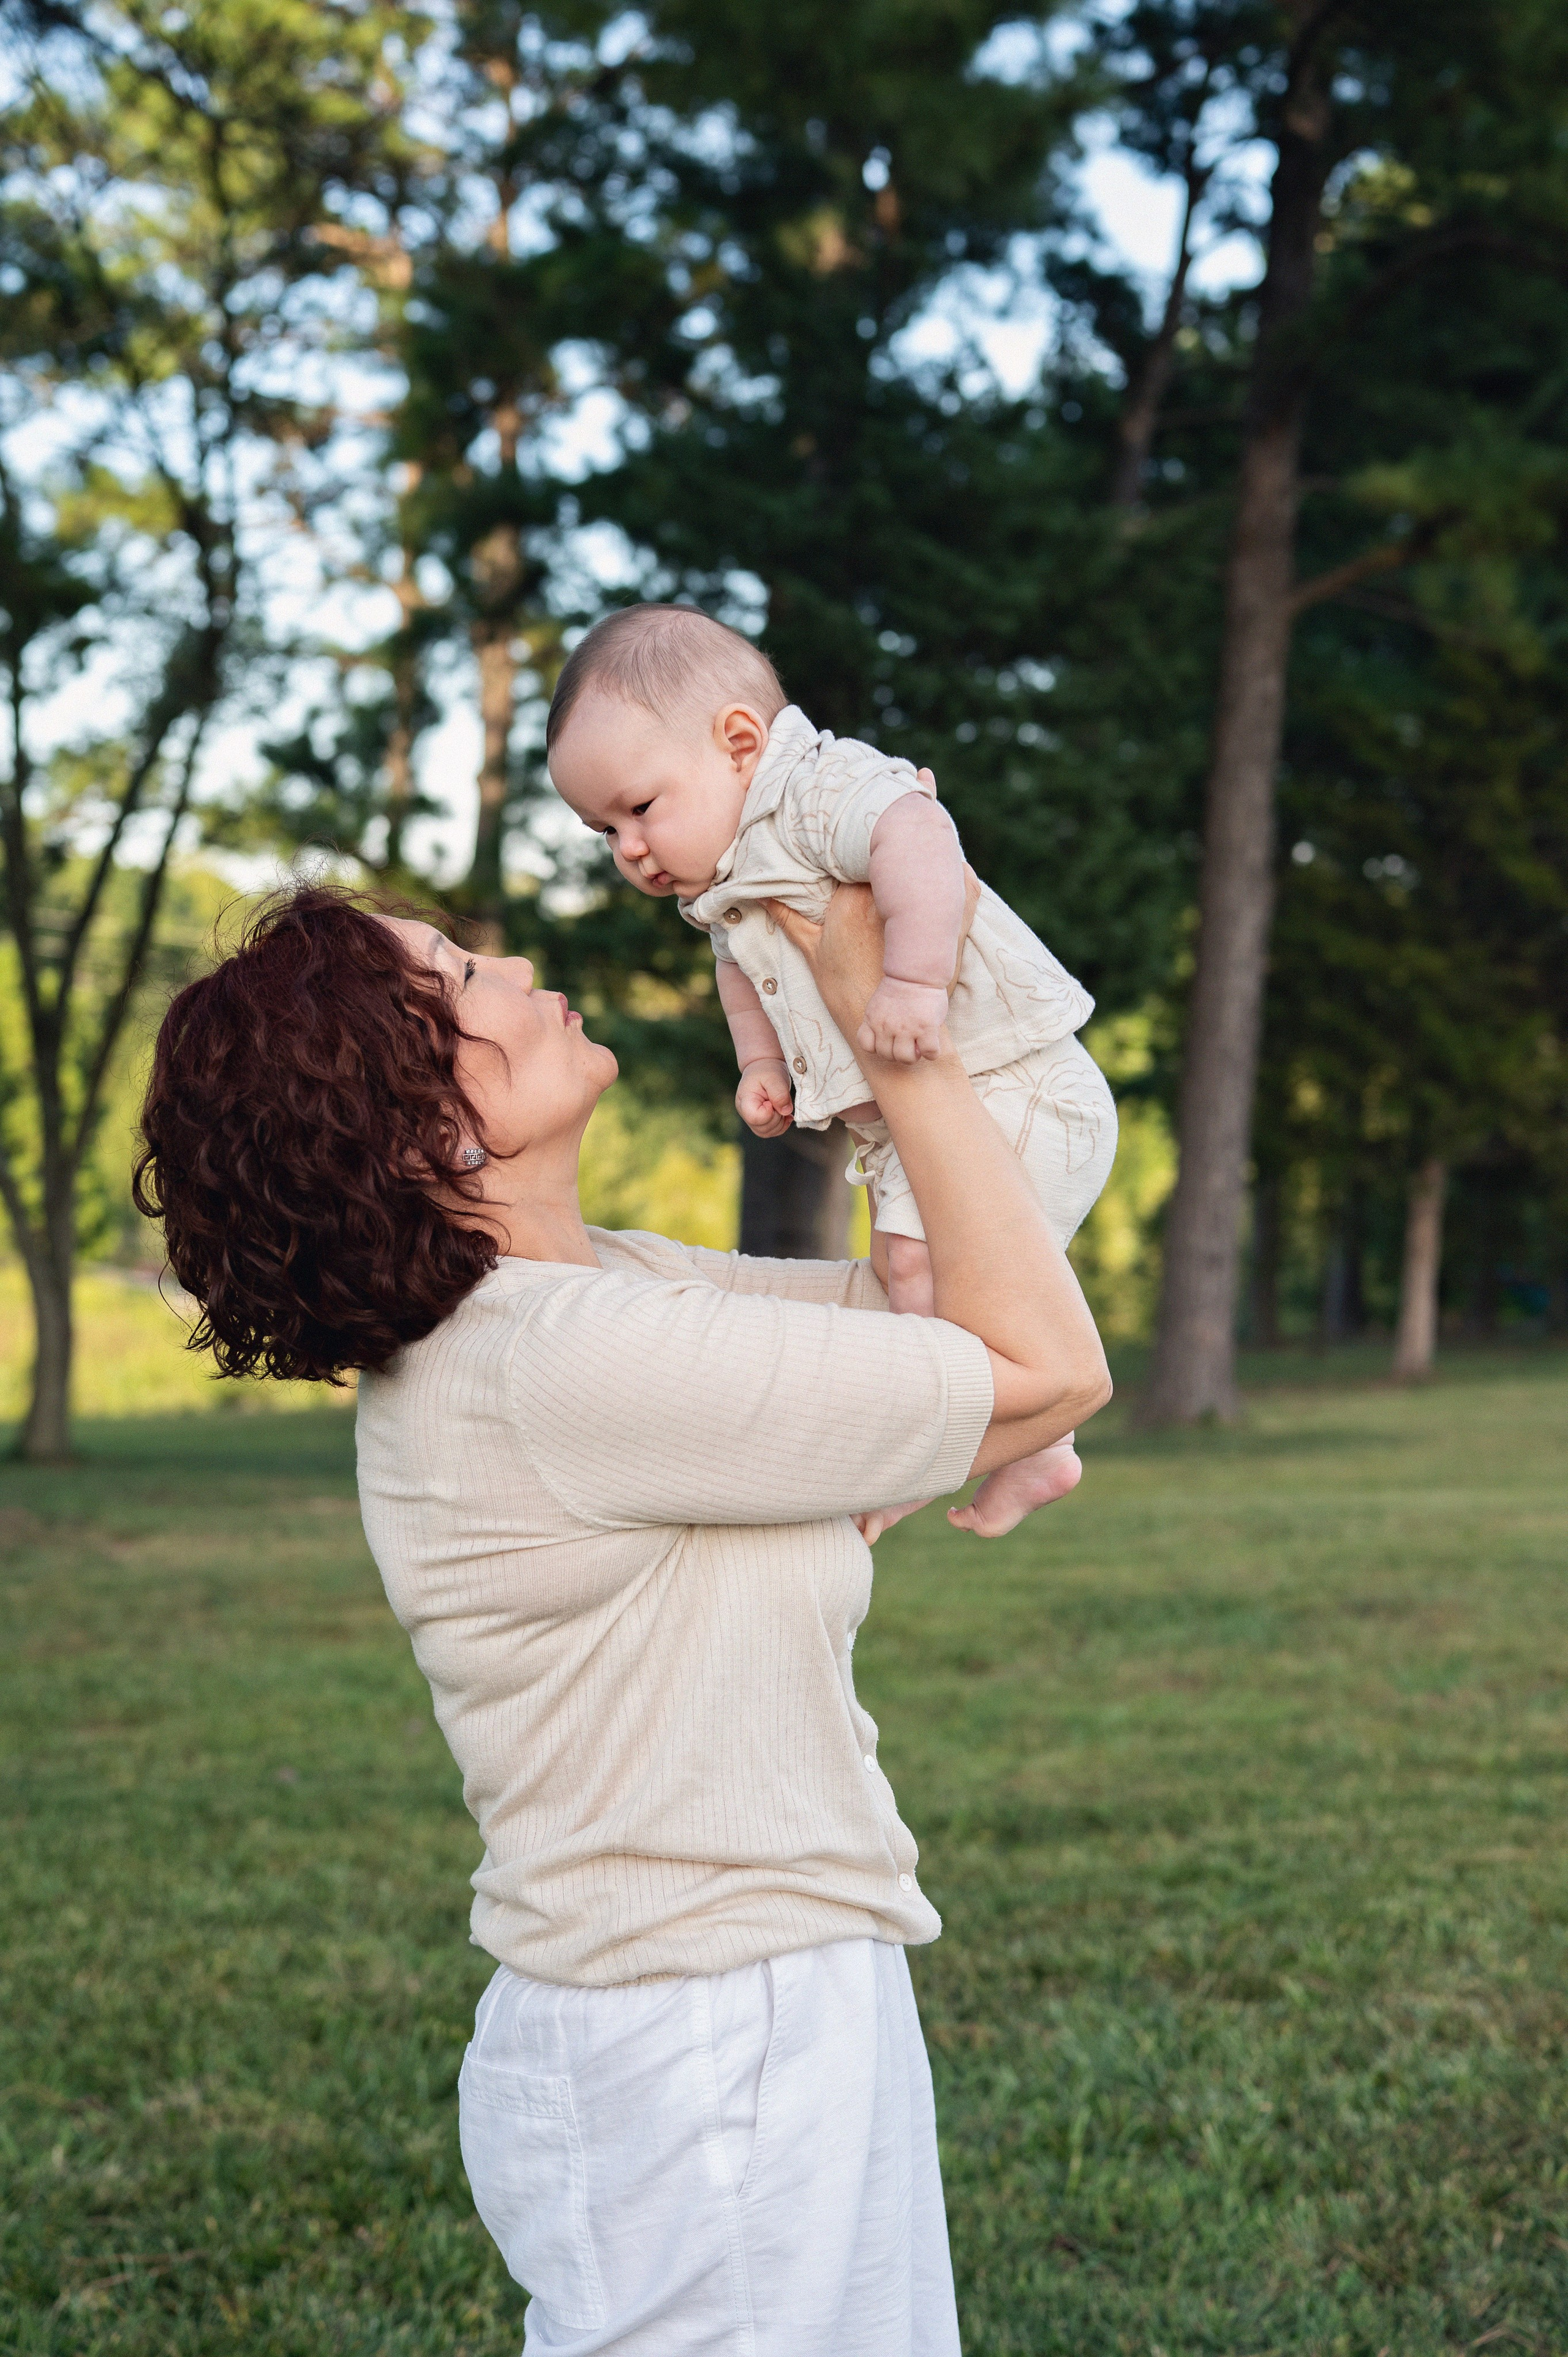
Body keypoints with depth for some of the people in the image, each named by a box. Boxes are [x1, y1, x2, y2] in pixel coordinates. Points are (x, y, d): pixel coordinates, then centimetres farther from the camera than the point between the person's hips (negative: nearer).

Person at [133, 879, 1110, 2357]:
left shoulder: (572, 1292, 5)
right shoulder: (570, 1359, -24)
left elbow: (923, 1299, 13)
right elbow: (1050, 1366, -17)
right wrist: (898, 1031, -12)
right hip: (713, 2069, -9)